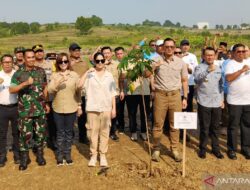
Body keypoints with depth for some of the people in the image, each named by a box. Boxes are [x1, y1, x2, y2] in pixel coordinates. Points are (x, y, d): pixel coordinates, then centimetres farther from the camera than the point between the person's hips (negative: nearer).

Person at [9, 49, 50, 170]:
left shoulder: (41, 71, 5)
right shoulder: (18, 73, -3)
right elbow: (11, 90, -11)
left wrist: (46, 103, 11)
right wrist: (25, 83, -24)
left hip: (40, 109, 2)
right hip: (25, 110, -2)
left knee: (41, 133, 10)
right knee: (25, 134, 4)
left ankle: (40, 155, 29)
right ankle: (24, 158, 20)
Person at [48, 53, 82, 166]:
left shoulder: (74, 75, -1)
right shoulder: (54, 76, 0)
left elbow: (78, 91, 3)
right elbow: (49, 90, -10)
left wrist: (79, 106, 4)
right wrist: (57, 83, -27)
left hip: (71, 109, 0)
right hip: (58, 109, 0)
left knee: (69, 132, 10)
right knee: (60, 132, 9)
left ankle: (67, 154, 24)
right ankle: (60, 155, 22)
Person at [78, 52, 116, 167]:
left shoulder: (109, 75, 5)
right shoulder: (89, 75, 0)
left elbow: (112, 93, 7)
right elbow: (80, 85, -16)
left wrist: (114, 108, 3)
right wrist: (87, 72, -19)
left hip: (106, 108, 1)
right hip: (92, 108, -1)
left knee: (104, 132, 6)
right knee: (93, 132, 5)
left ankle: (103, 155, 17)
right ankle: (93, 155, 18)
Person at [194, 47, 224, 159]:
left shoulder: (218, 69, 11)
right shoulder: (200, 67, -4)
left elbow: (221, 85, 17)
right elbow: (196, 79, -24)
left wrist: (222, 99, 11)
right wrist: (208, 70, -35)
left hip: (217, 103, 4)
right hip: (204, 103, -4)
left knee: (215, 127, 12)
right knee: (204, 127, 5)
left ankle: (216, 148, 24)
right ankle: (203, 148, 18)